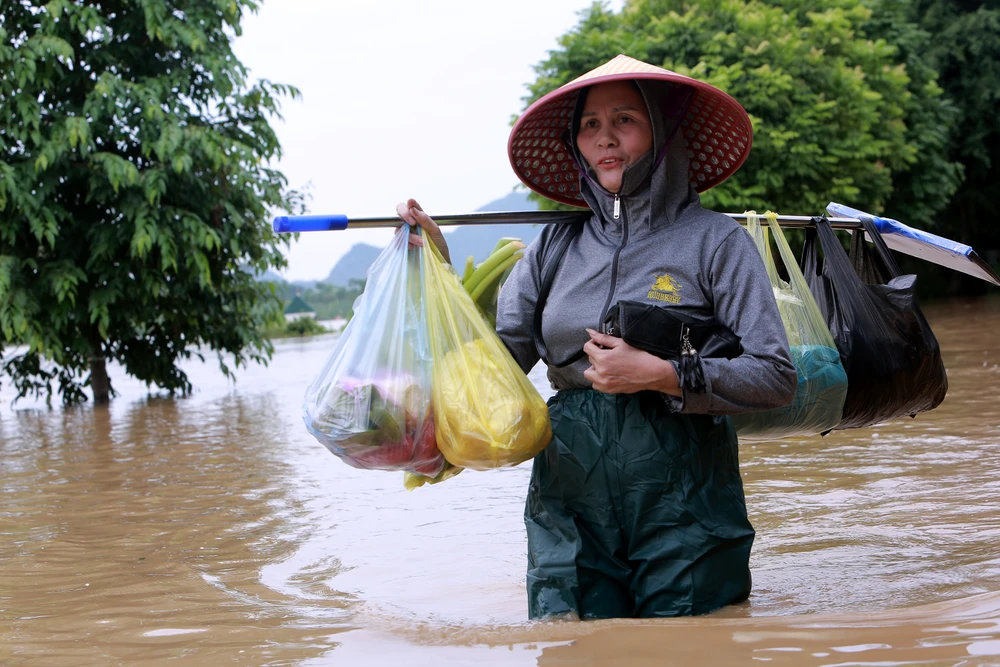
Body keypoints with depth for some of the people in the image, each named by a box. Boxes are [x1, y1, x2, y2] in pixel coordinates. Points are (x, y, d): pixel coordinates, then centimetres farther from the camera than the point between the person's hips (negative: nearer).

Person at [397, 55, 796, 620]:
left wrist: (659, 375, -15)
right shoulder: (555, 249, 9)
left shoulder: (715, 241, -3)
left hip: (683, 514, -3)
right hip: (570, 514, 3)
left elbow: (775, 378, -8)